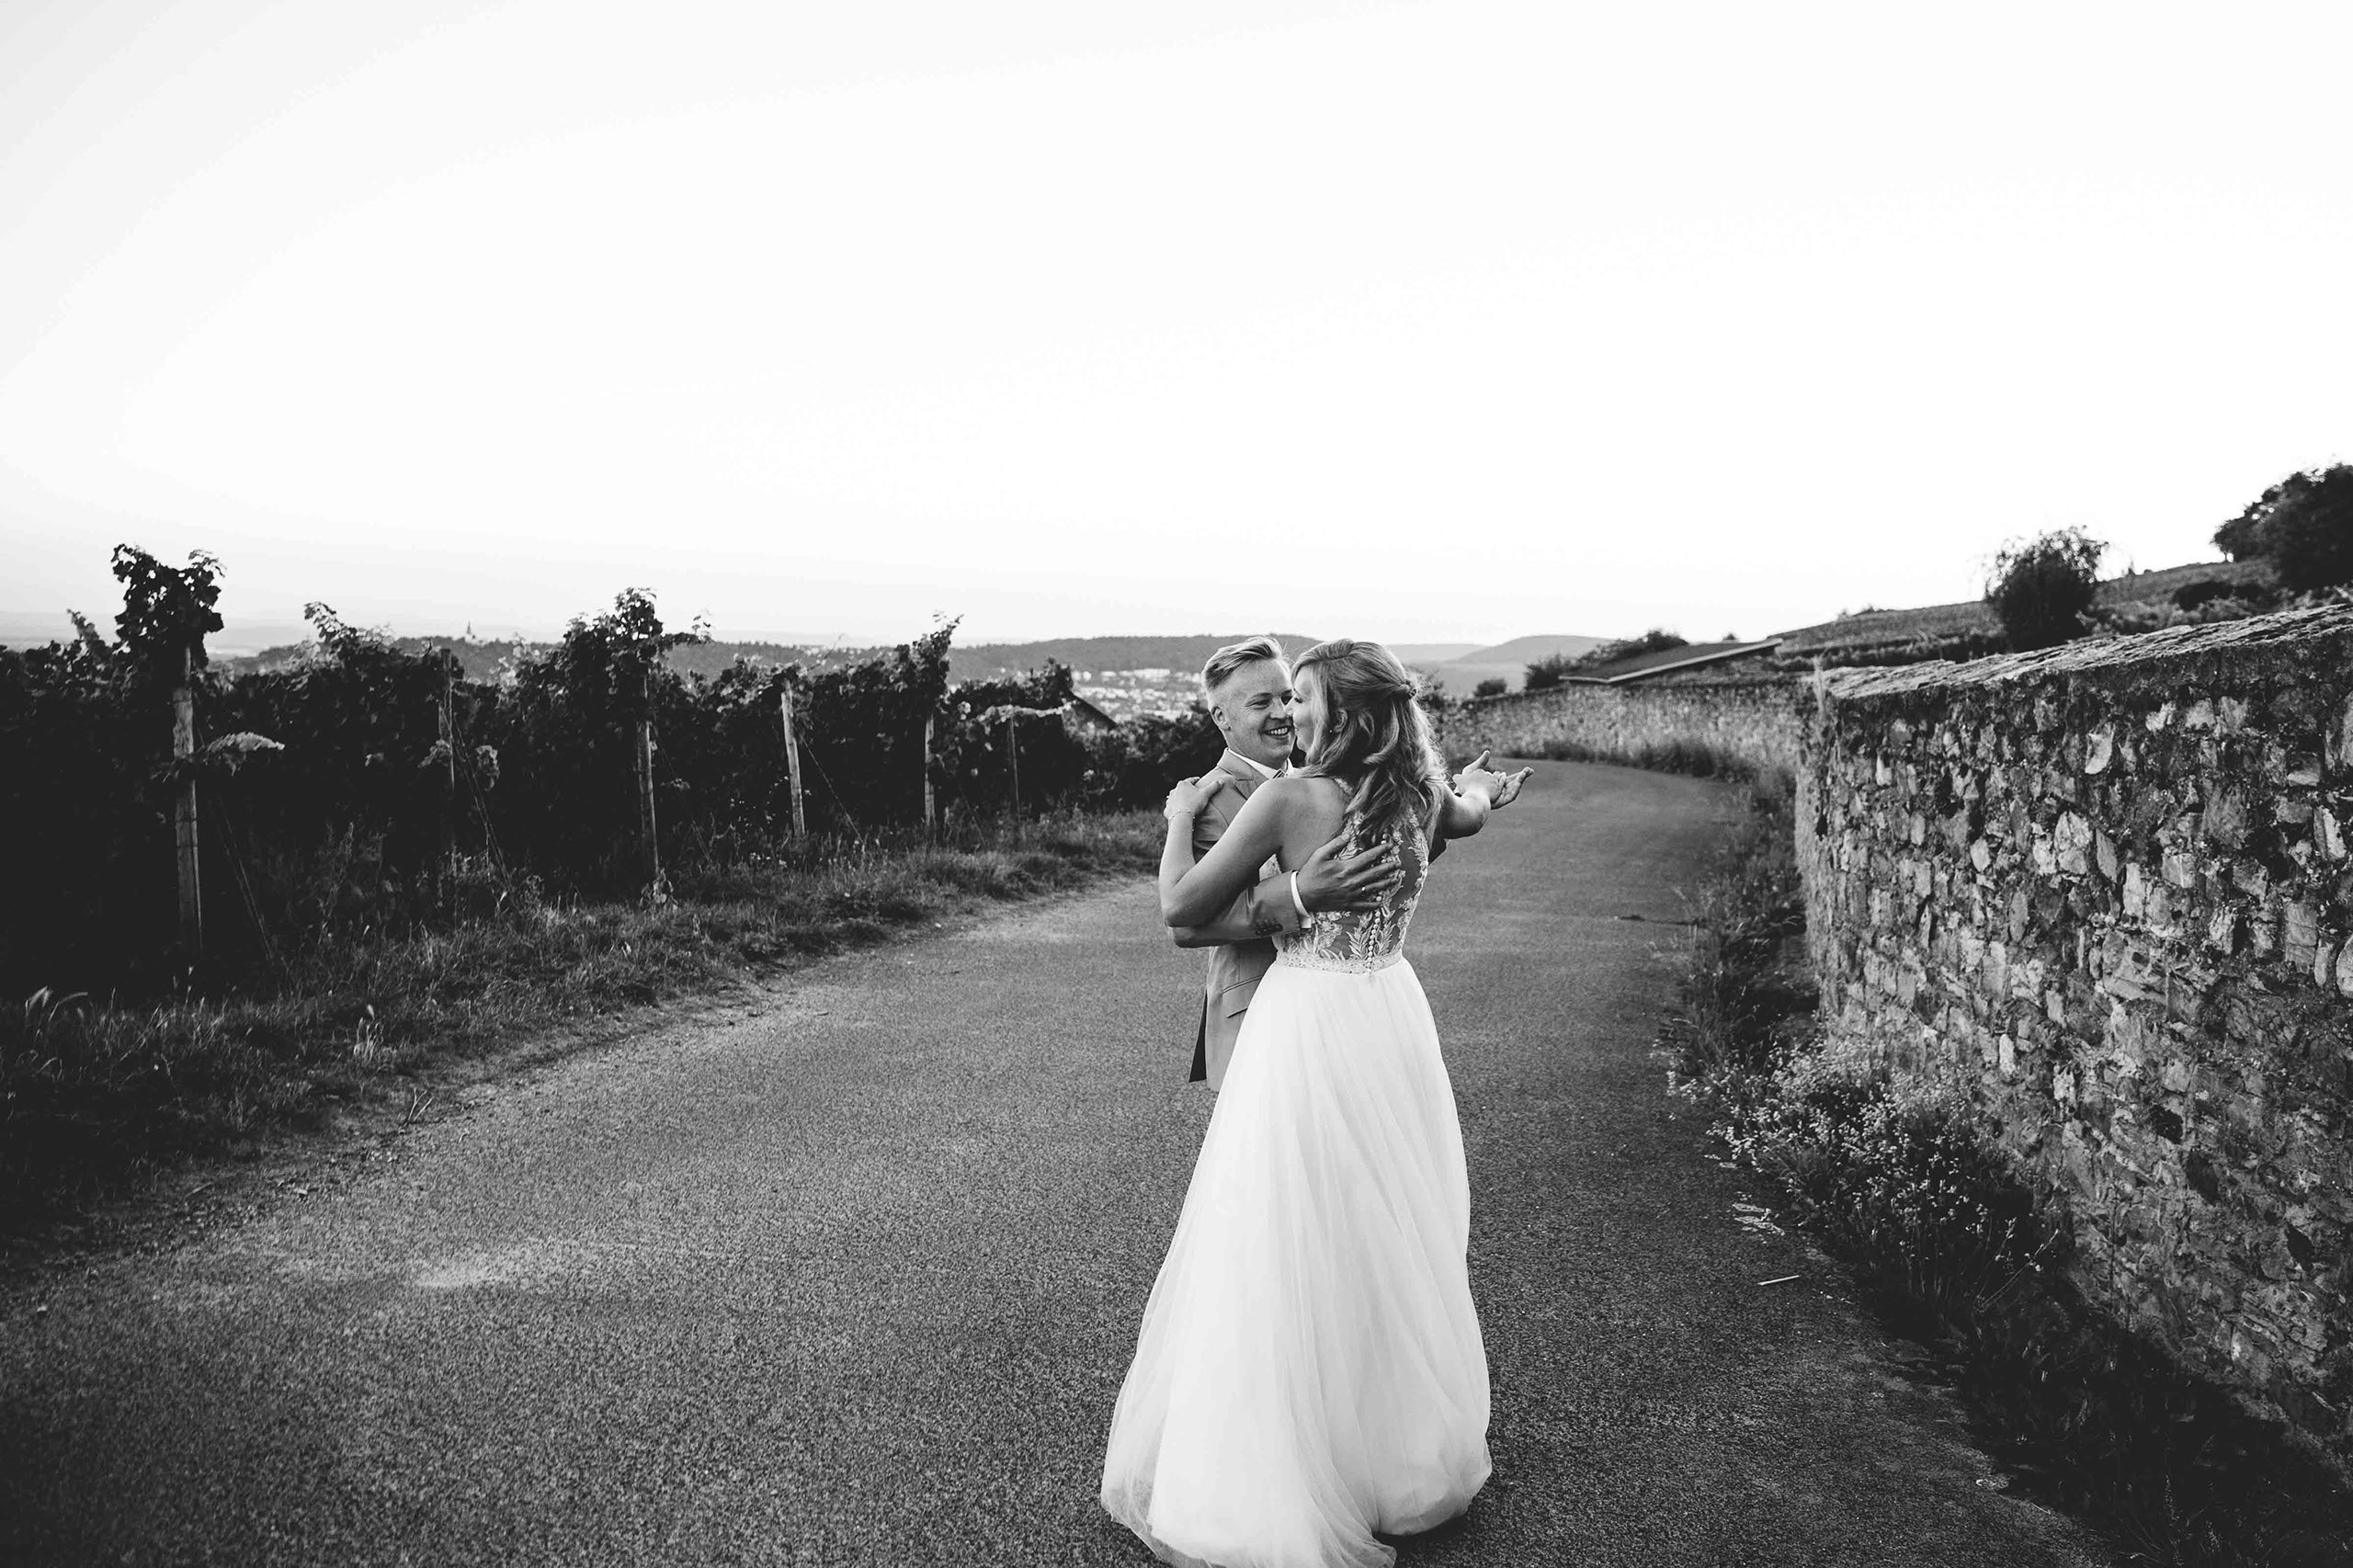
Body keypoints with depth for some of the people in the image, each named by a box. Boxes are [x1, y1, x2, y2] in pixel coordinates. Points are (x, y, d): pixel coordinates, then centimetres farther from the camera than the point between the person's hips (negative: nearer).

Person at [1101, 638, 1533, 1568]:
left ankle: (1281, 1482, 15)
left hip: (1308, 1024, -6)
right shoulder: (1424, 798, 1)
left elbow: (1181, 908, -10)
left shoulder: (1287, 798, -16)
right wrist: (1475, 786, 49)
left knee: (1291, 1257, 4)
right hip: (1394, 1016, 6)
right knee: (1397, 1239, 19)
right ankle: (1410, 1449, 37)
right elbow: (1470, 810, 27)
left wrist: (1181, 817, 6)